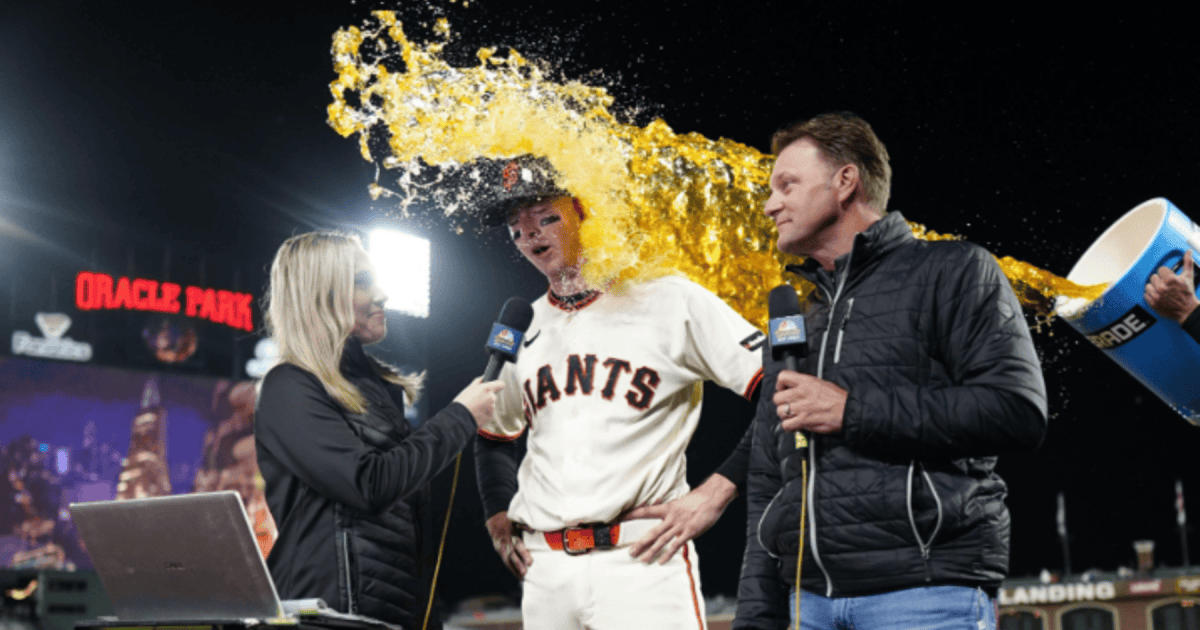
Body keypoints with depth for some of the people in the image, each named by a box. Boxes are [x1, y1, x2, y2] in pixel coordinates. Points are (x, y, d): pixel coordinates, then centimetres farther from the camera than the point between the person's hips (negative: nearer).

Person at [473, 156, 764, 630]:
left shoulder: (668, 299, -2)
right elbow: (494, 436, 31)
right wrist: (497, 514, 16)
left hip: (642, 559, -5)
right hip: (545, 568, 5)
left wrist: (716, 492, -11)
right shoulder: (520, 329, 16)